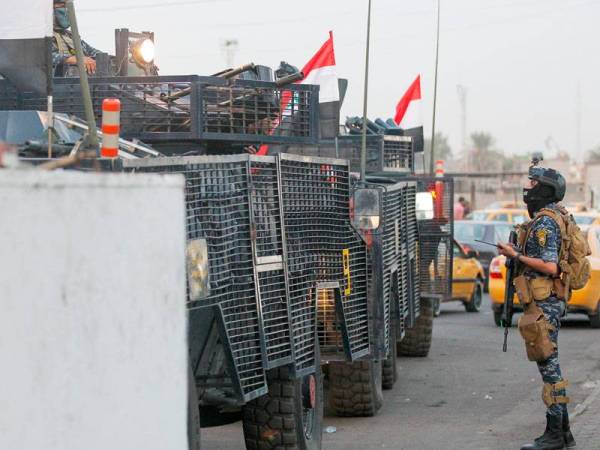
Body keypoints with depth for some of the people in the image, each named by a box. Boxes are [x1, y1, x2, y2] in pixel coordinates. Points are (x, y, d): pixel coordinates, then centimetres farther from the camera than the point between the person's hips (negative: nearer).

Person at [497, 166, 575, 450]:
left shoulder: (544, 223, -16)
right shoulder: (558, 217, 15)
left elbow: (550, 267, -24)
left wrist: (517, 255, -15)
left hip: (545, 303, -11)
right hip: (553, 300, 11)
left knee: (548, 365, -7)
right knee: (550, 365, 14)